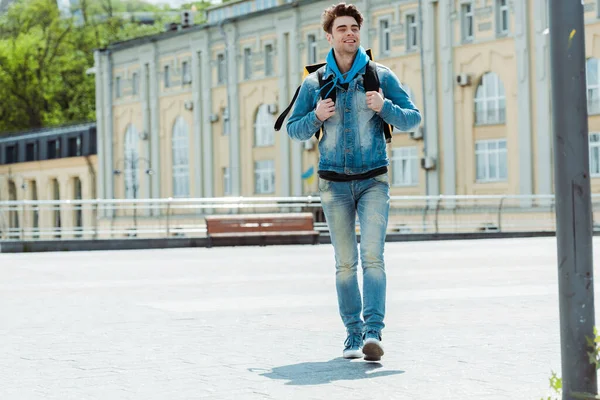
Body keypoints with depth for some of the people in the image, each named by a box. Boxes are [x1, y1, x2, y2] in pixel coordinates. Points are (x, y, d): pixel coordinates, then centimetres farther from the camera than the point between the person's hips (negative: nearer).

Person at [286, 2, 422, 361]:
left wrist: (384, 107, -15)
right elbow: (295, 130, 12)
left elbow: (413, 119, 4)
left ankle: (374, 332, -21)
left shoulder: (381, 76, 3)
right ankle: (353, 334, 13)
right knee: (345, 263, 5)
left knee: (373, 257, -15)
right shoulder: (314, 83, 6)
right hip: (334, 183, 2)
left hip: (373, 181, -2)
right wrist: (317, 117, -9)